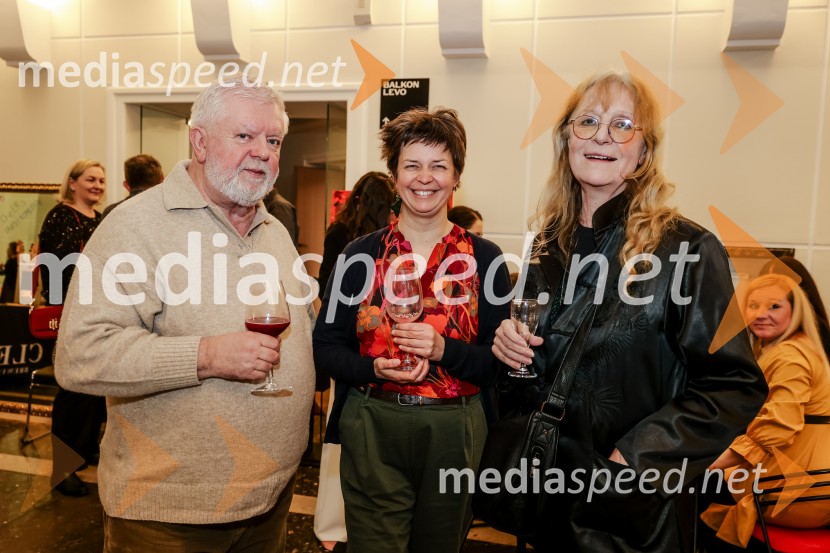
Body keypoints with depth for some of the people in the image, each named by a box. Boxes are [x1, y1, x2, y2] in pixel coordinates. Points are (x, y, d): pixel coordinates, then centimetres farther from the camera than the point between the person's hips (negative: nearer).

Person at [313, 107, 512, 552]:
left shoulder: (485, 258, -3)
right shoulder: (360, 254, -1)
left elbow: (499, 361, -4)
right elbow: (325, 346, 0)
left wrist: (443, 350, -21)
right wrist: (374, 368, -18)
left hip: (453, 432, 1)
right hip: (372, 428, -1)